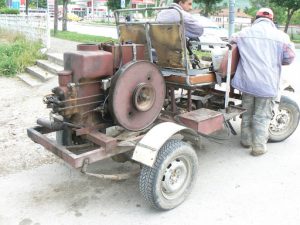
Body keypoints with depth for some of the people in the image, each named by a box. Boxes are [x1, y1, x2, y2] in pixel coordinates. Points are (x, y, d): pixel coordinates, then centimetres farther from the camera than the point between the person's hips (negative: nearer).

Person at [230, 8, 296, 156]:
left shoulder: (243, 33, 6)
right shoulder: (281, 36, -3)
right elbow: (289, 58, -1)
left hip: (247, 81, 3)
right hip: (267, 84, -3)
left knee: (247, 112, 18)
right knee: (262, 116, 5)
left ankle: (246, 140, 29)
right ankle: (258, 147, 10)